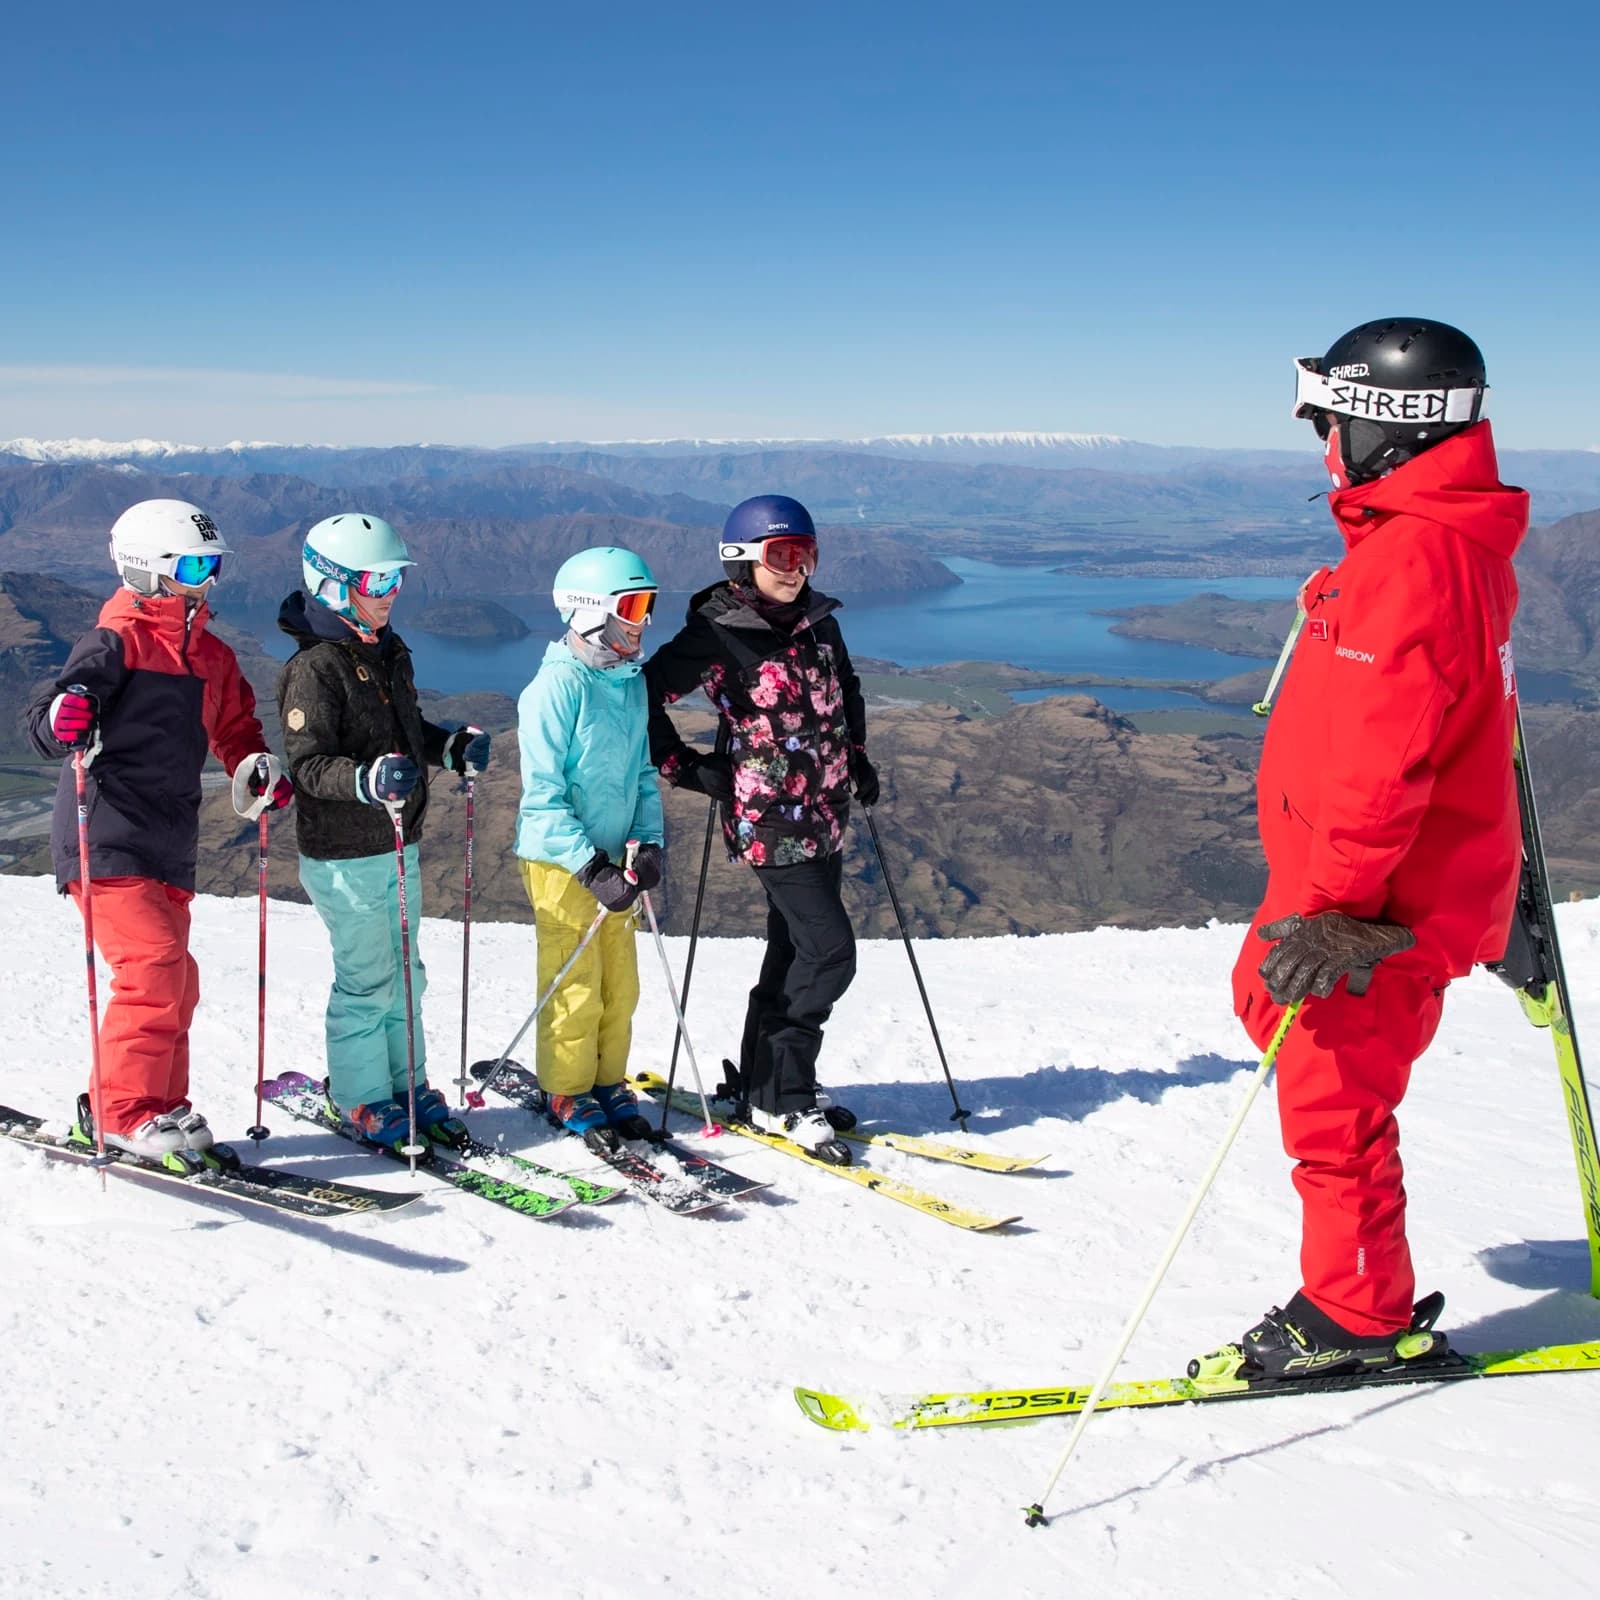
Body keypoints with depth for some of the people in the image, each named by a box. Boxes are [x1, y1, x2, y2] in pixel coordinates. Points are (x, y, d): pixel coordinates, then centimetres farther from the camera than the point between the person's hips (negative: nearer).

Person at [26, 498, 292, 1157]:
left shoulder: (211, 654, 16)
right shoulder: (118, 641, -8)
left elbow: (234, 727, 25)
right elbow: (44, 722, -15)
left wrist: (256, 768, 4)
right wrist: (65, 722, -39)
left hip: (169, 848, 8)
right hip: (107, 840, -8)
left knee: (173, 982, 10)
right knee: (154, 962, -16)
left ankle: (157, 1105, 22)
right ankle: (124, 1114, -7)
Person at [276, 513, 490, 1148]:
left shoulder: (390, 652, 10)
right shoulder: (314, 668, -17)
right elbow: (307, 765, -22)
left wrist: (452, 747, 2)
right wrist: (368, 780, -38)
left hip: (400, 845, 8)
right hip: (345, 855, -8)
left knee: (405, 972, 17)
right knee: (367, 980, 1)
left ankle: (407, 1084, 31)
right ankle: (363, 1101, 16)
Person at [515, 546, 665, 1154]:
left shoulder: (632, 682, 7)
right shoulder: (558, 685, -17)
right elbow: (543, 793, -18)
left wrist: (648, 843, 0)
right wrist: (592, 868, -21)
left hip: (612, 856, 7)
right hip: (560, 858, -7)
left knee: (620, 983, 13)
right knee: (576, 985, 1)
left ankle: (608, 1082, 28)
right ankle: (569, 1092, 18)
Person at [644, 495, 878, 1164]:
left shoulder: (819, 624, 8)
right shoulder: (718, 635, -13)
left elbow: (845, 687, 27)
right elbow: (646, 694, -11)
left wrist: (856, 756, 17)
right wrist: (685, 768, -11)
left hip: (824, 819, 8)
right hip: (769, 821, -8)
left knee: (795, 949, 14)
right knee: (830, 951, -12)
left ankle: (761, 1079, 27)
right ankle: (780, 1098, 0)